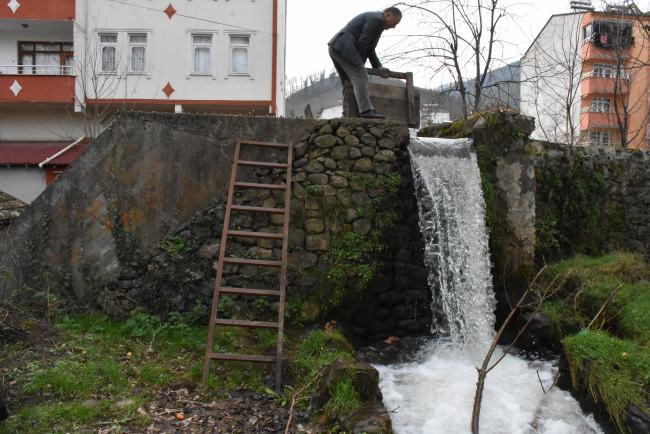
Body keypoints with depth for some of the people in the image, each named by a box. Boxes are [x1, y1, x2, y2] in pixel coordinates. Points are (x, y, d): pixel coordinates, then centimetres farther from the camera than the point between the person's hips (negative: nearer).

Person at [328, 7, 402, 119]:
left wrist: (379, 67, 16)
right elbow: (362, 42, -14)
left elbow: (370, 50, 25)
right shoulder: (377, 19, -6)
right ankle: (366, 110, -27)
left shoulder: (375, 19, 27)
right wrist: (360, 62, -6)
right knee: (360, 76, -18)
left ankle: (347, 114, 9)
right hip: (344, 47, -11)